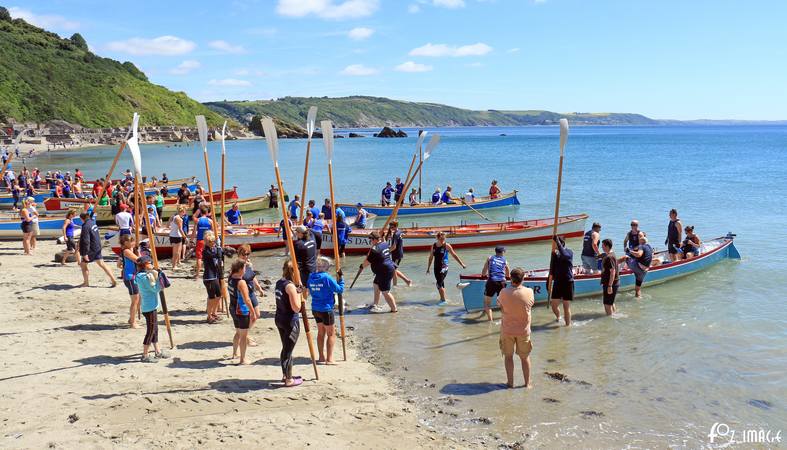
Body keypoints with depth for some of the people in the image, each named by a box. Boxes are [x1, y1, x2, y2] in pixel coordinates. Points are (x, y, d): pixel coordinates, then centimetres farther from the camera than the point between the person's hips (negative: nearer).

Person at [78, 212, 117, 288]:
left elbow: (86, 241, -23)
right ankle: (113, 280, 8)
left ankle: (86, 282, 17)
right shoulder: (93, 222, 6)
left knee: (83, 264, 10)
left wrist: (85, 253, -21)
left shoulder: (86, 226, -21)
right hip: (98, 247, 8)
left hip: (91, 249, -8)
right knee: (102, 264, 11)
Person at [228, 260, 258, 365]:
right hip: (242, 311, -9)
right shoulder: (241, 282, -23)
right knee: (243, 335, 3)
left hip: (233, 309, 9)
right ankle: (243, 359, 10)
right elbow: (247, 300, -23)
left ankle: (235, 354, 40)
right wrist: (253, 313, -19)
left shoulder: (231, 278, -1)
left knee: (238, 333, 26)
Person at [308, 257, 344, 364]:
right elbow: (340, 290, -13)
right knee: (331, 334, 5)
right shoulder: (327, 278, -18)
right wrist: (340, 278, -3)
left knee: (321, 332, 18)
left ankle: (322, 357, 25)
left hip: (315, 309, 6)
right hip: (326, 310, -6)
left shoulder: (311, 277, 1)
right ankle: (329, 359, 5)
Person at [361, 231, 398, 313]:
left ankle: (394, 309, -2)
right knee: (376, 285, 23)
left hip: (384, 272, -10)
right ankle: (376, 305, 32)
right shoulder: (385, 244, 7)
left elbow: (368, 261, -12)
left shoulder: (375, 249, -20)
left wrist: (362, 265, 5)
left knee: (385, 292, -5)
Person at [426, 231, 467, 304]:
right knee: (441, 284, 14)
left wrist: (462, 264, 2)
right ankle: (442, 298, 28)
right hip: (436, 267, 5)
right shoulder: (433, 246, 4)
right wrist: (428, 268, 17)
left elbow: (454, 255, 0)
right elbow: (431, 257, 14)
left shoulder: (446, 246, -7)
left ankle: (443, 300, -4)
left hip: (444, 267, -5)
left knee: (439, 284, -13)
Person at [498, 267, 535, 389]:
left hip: (507, 330, -1)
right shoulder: (529, 292, -15)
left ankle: (510, 382, 21)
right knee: (525, 357, 16)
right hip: (523, 330, 1)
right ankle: (527, 383, 23)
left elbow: (499, 303, 0)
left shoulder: (504, 292, -18)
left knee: (508, 356, 16)